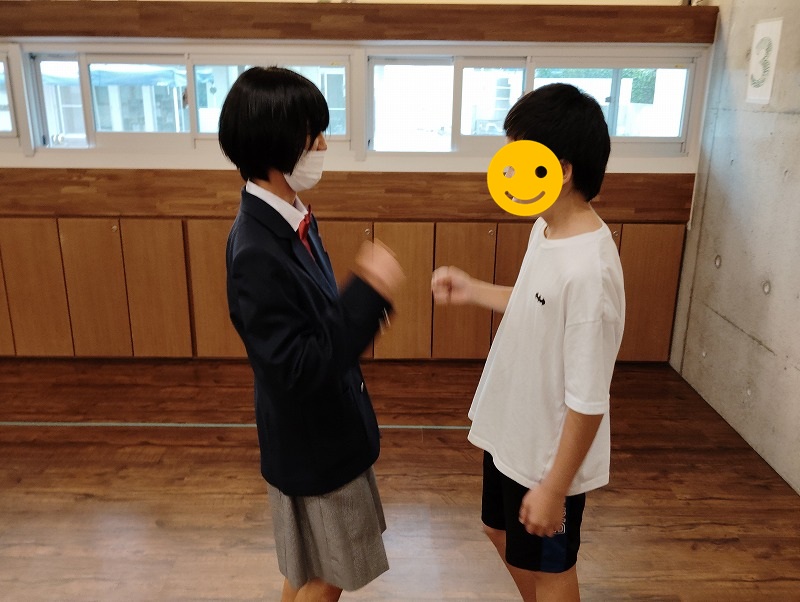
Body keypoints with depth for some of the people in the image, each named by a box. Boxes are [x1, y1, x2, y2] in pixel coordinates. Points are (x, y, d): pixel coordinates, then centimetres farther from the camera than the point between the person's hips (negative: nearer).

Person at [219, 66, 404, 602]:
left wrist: (364, 297, -1)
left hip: (323, 425, 8)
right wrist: (370, 293, -33)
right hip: (309, 438, -8)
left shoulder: (290, 217, -1)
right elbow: (300, 368, -32)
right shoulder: (257, 251, -31)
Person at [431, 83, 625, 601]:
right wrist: (472, 290, 6)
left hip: (549, 456, -9)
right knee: (503, 532, 29)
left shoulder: (590, 269, -32)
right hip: (510, 433, 9)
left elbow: (587, 402, -26)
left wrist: (554, 489, -18)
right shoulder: (546, 229, -4)